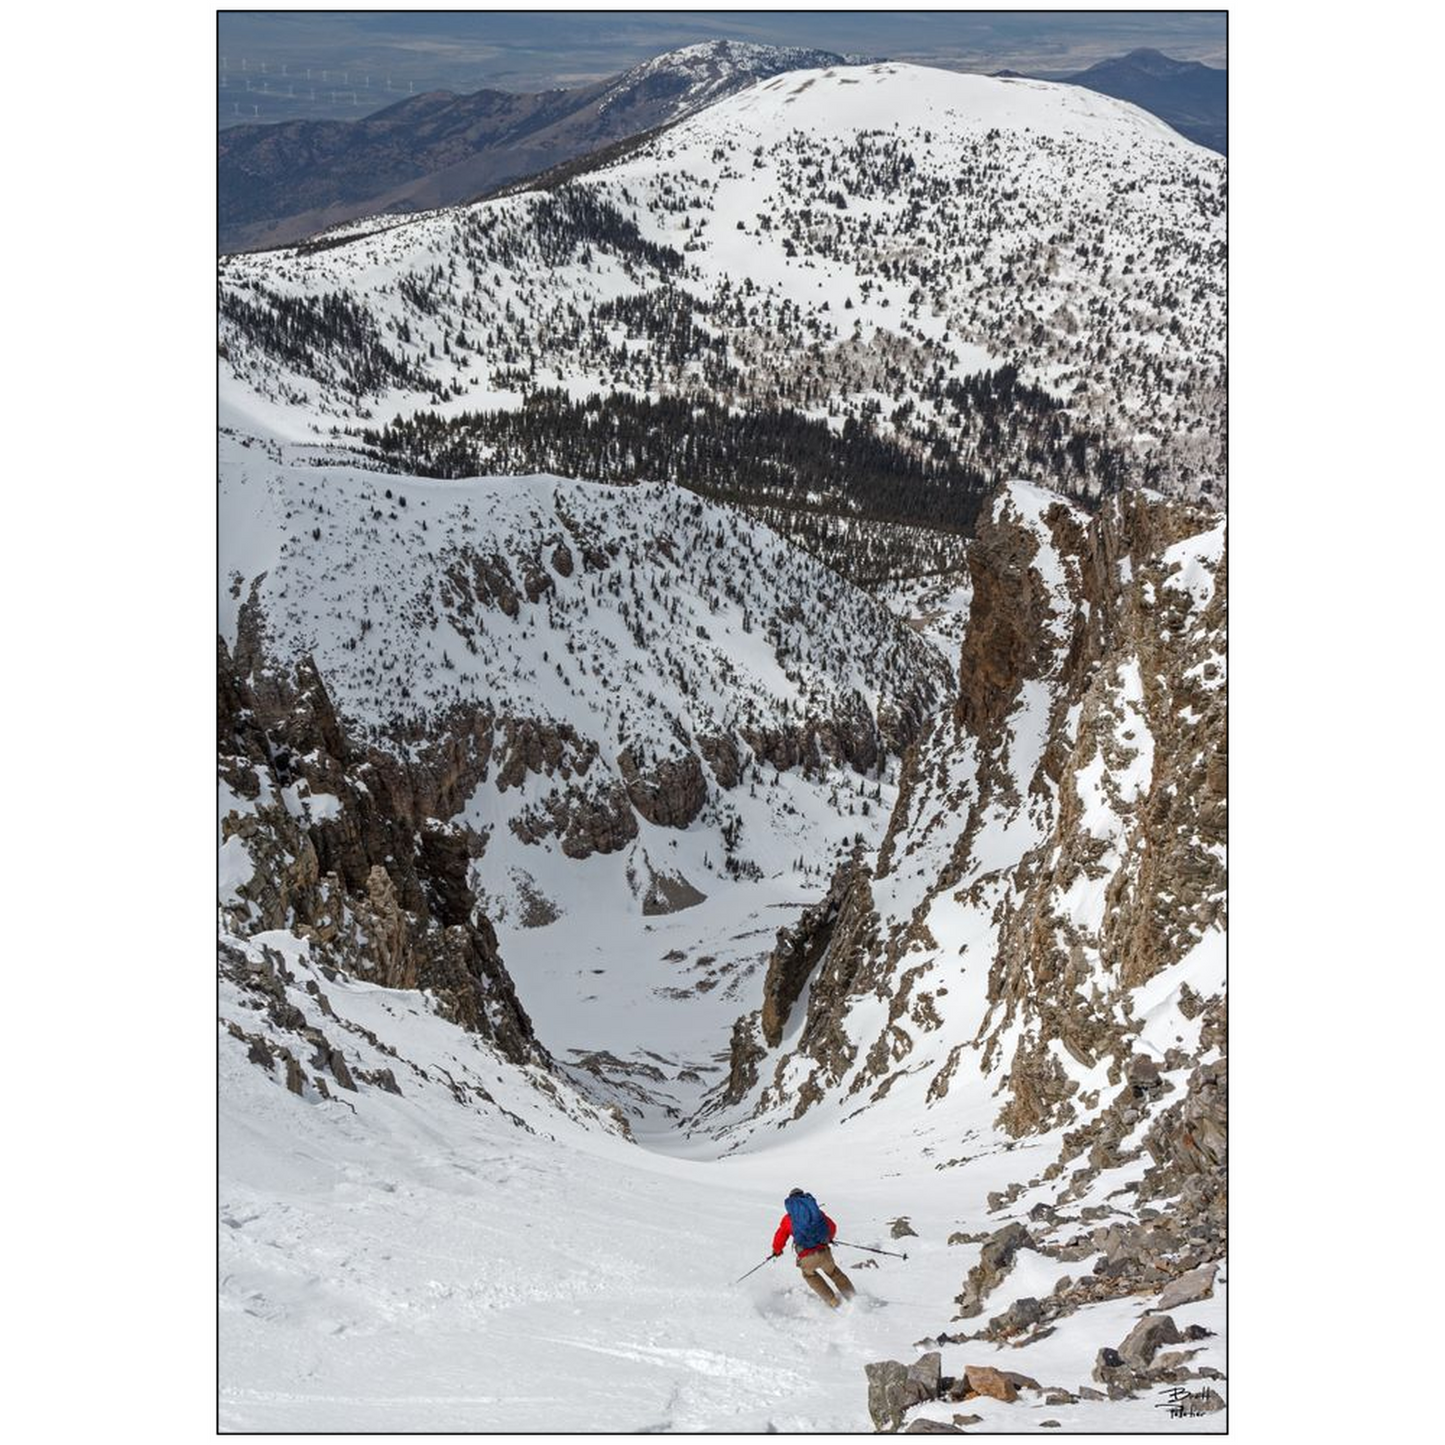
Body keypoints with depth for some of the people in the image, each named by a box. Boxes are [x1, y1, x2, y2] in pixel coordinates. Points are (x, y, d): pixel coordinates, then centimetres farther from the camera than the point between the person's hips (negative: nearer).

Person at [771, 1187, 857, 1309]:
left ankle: (833, 1302, 23)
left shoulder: (787, 1218, 10)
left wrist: (777, 1251, 35)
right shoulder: (817, 1211, 15)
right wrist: (829, 1238, 46)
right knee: (833, 1272, 32)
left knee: (809, 1274, 32)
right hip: (824, 1252, 2)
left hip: (807, 1258, -2)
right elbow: (832, 1227, 23)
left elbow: (779, 1238, 13)